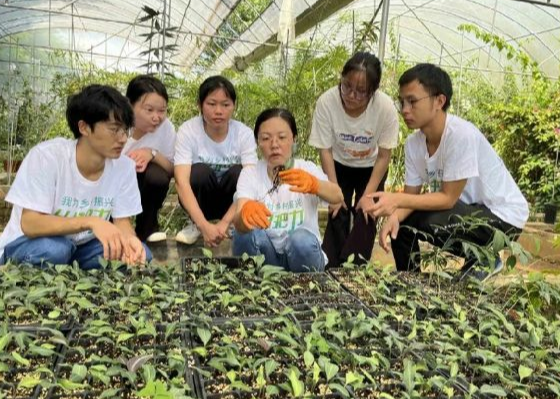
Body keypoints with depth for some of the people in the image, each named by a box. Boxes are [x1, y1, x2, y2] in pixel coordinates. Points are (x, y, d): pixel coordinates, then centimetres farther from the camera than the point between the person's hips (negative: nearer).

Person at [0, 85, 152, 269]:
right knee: (55, 249, -36)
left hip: (81, 247, 4)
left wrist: (129, 239, -31)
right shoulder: (46, 156, -25)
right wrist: (90, 222, -40)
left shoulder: (124, 165, -13)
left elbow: (122, 220, -7)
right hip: (27, 245, -4)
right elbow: (29, 224, -27)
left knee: (141, 254, -16)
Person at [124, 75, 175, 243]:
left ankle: (147, 228, -7)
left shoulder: (166, 127, -16)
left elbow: (173, 170, -8)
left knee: (156, 175, -30)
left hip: (142, 187, 2)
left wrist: (152, 153, -28)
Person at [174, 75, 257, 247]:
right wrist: (204, 225, -44)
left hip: (231, 200, 1)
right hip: (199, 199, 0)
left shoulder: (244, 133, -17)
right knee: (200, 171, -30)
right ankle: (195, 225, -5)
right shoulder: (187, 130, -21)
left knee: (239, 172, -29)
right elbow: (182, 181, -31)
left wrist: (225, 223, -38)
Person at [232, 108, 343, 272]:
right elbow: (237, 222, -26)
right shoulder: (250, 173, -8)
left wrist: (313, 184, -52)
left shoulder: (307, 169, -9)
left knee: (301, 239, -32)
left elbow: (337, 197, -30)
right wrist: (246, 212, -51)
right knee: (246, 232, -29)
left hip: (302, 253, 0)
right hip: (264, 258, 0)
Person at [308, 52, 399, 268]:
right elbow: (325, 150, -18)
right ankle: (330, 268, 6)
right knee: (337, 215, -6)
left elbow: (384, 156, -18)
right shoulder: (326, 102, -31)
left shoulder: (386, 107, -32)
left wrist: (368, 194, -18)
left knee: (365, 215, -9)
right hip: (339, 166, 0)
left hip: (371, 169, 0)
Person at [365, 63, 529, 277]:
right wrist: (395, 215, -26)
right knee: (400, 223, -3)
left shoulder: (461, 135, -29)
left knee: (430, 223, -28)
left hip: (502, 215, -7)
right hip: (466, 209, 7)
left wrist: (397, 200, -34)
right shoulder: (413, 142, -7)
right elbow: (411, 194, -5)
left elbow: (448, 198, -25)